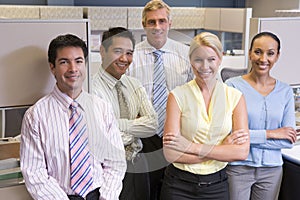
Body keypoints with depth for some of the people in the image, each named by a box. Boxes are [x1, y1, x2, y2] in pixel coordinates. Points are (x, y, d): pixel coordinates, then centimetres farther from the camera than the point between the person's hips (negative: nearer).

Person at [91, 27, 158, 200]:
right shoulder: (92, 88, -16)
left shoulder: (135, 85, 6)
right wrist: (136, 128, -10)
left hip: (139, 166, 6)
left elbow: (152, 125, -5)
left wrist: (119, 124, -16)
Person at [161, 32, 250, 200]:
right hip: (179, 186, -1)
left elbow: (242, 151, -11)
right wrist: (223, 148, -15)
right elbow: (171, 154, -15)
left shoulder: (235, 96, -2)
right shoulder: (178, 96, -8)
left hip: (217, 185, 2)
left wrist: (192, 147, -16)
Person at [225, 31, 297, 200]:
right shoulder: (233, 85, -10)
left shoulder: (285, 91, 1)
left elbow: (289, 141, -4)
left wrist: (247, 138, -14)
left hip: (271, 169, 3)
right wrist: (269, 134, -12)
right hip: (238, 167, -3)